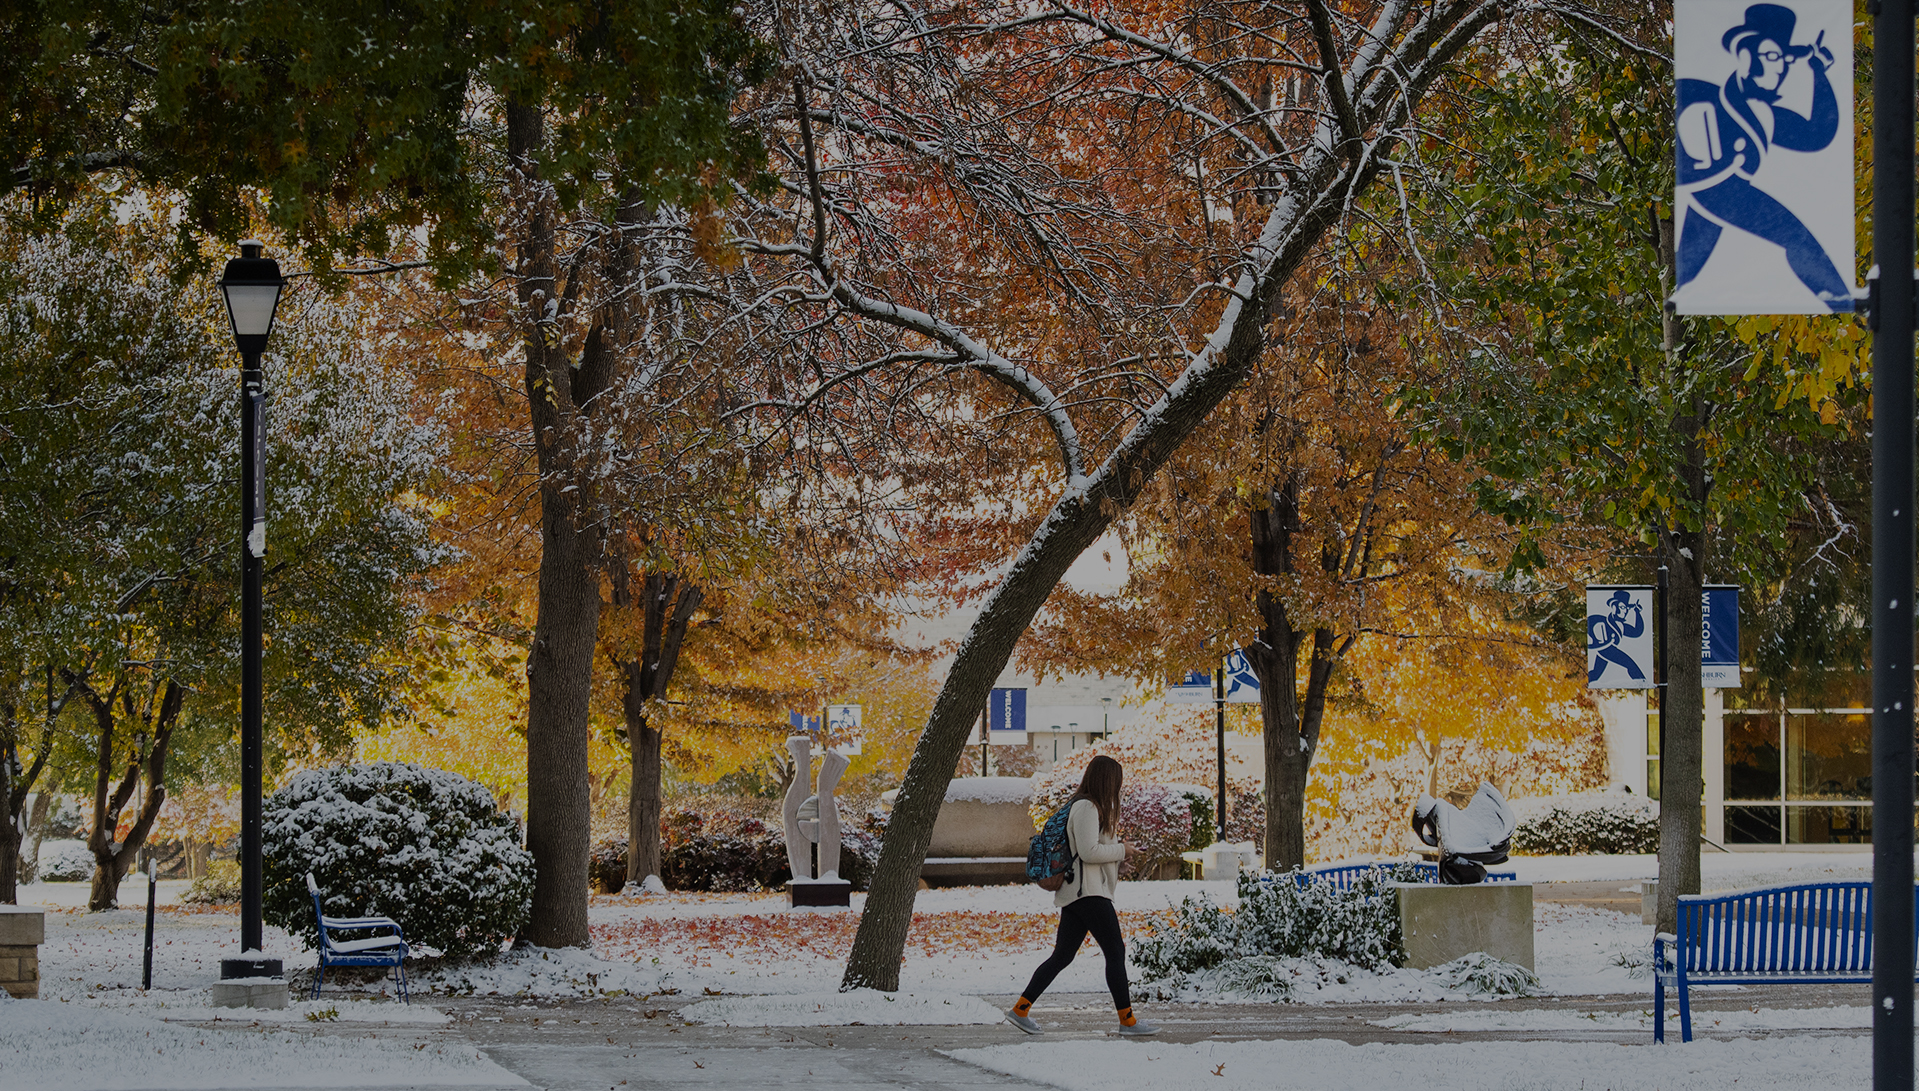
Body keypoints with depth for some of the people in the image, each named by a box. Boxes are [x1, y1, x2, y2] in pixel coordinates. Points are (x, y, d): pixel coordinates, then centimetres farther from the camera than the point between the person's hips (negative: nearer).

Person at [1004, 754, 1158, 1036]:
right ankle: (1127, 1021, -5)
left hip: (1076, 895, 11)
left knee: (1062, 955, 9)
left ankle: (1020, 1010, 8)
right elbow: (1088, 851, -20)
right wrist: (1122, 850, -8)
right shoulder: (1086, 807, -12)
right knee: (1115, 952, -7)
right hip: (1088, 893, -11)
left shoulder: (1093, 807, 20)